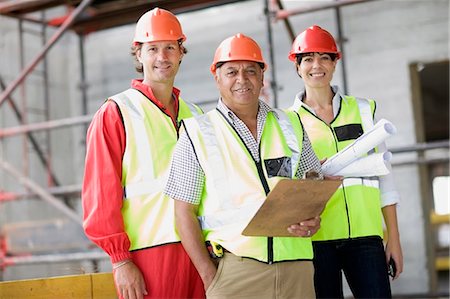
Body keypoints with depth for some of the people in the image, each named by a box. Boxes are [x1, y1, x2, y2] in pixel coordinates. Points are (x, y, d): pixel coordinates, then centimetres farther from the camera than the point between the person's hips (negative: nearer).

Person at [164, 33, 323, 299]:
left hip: (295, 265, 3)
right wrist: (208, 274, -8)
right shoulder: (197, 133, 4)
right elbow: (185, 211, 0)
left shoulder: (291, 125, 14)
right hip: (233, 265, -3)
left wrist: (313, 220, -3)